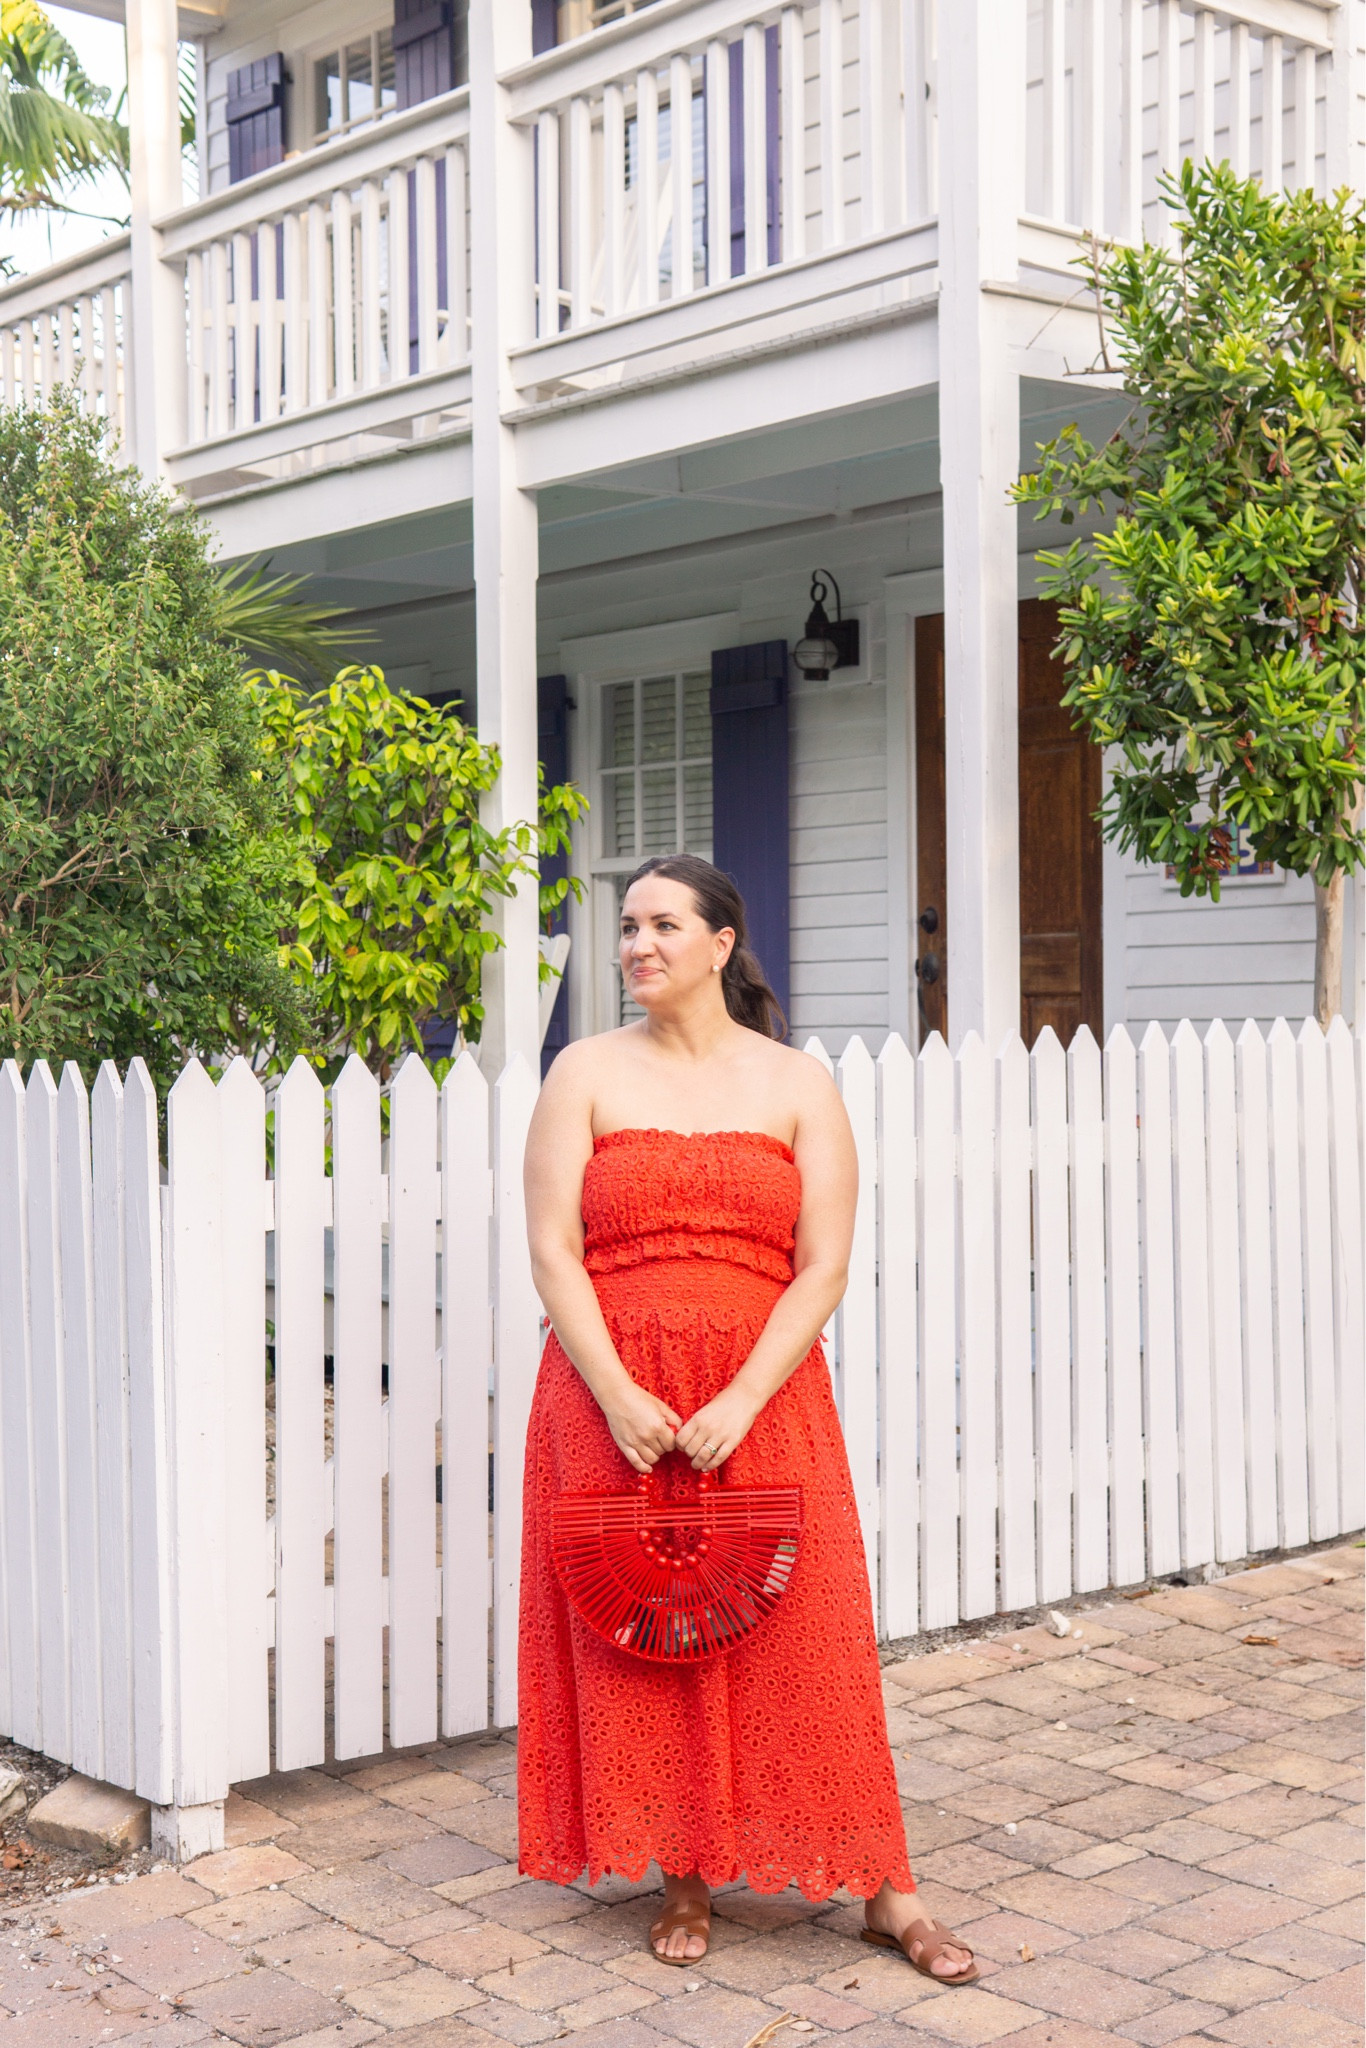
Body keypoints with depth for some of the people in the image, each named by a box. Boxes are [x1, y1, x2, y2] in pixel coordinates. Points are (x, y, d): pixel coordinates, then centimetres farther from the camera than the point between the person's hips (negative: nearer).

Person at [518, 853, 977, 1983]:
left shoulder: (797, 1083, 5)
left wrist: (741, 1402, -14)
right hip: (611, 1399, 1)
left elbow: (824, 1266, -2)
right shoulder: (588, 1072, 5)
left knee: (804, 1637, 1)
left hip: (762, 1400, -1)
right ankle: (685, 1880, 20)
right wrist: (618, 1396, -14)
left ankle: (885, 1889, 11)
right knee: (636, 1640, 4)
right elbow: (553, 1251, -2)